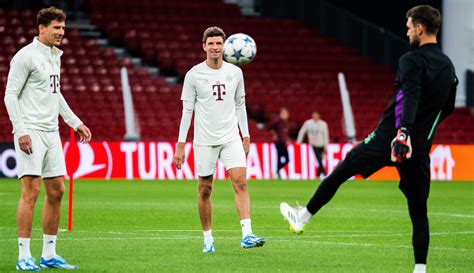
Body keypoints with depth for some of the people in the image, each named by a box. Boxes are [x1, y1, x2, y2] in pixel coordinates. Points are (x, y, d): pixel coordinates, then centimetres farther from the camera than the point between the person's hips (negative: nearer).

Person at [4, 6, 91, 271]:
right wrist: (20, 131, -19)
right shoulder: (26, 56, -10)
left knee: (56, 192, 7)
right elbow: (10, 95, -12)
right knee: (31, 191, -11)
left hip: (51, 133, 8)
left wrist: (76, 123, 23)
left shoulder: (55, 56, 15)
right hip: (30, 132, -8)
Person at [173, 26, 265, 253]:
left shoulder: (235, 72, 6)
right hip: (205, 140, -2)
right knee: (204, 190, 4)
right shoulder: (194, 74, -3)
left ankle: (247, 235, -21)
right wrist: (180, 145, -4)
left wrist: (246, 136, 12)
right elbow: (187, 110, -1)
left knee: (240, 182, -14)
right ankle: (208, 238, 18)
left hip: (231, 138, 2)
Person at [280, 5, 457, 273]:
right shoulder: (448, 66, 11)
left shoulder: (412, 60, -10)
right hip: (421, 147, 5)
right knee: (419, 210, 6)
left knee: (339, 173, 13)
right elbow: (448, 107, 25)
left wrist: (404, 132, -39)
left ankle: (303, 217, 24)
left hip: (389, 138, -5)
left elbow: (411, 98, -27)